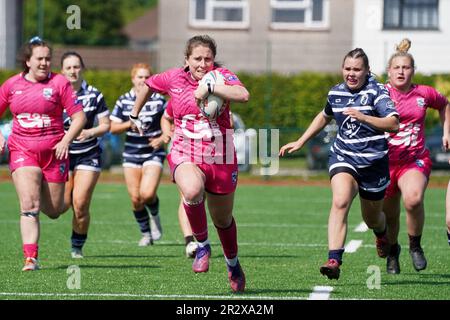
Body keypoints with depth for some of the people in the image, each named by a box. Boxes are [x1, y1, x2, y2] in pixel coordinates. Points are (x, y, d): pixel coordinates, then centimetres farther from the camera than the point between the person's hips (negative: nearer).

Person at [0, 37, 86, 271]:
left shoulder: (59, 83, -3)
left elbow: (79, 116, -3)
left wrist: (66, 140, -16)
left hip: (53, 152, 0)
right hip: (22, 151, 0)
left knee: (53, 211, 7)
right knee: (29, 205, -15)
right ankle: (31, 258, -16)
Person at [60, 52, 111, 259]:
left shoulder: (94, 95, -3)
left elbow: (106, 125, 1)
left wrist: (90, 132, -17)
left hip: (88, 154, -1)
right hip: (62, 154, 1)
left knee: (80, 204, -9)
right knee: (63, 204, -10)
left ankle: (77, 247, 10)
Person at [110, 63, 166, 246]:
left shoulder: (159, 100, -2)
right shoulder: (124, 101, 3)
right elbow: (113, 128, 3)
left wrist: (162, 139, -14)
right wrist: (130, 124, -14)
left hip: (153, 153, -2)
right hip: (131, 154, 2)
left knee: (147, 193, -20)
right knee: (135, 198, 0)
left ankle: (155, 216, 14)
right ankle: (146, 233, 21)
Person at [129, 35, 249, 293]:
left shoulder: (221, 76, -10)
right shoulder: (174, 78, -2)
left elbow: (243, 95, -31)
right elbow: (149, 85, 21)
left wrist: (209, 87, -35)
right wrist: (135, 114, 28)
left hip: (220, 160, 0)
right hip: (185, 156, 0)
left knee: (223, 219, 14)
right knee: (192, 190, -35)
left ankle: (233, 265, 44)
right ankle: (202, 245, -11)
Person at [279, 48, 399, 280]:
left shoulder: (377, 91, -11)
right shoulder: (336, 93, 5)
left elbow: (393, 124, -23)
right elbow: (324, 117, 27)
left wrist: (363, 117, -35)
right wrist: (300, 142, 26)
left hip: (373, 162, -2)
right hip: (343, 156, 2)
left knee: (371, 219, 15)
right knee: (340, 201, -27)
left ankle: (381, 234, 55)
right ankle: (334, 260, -35)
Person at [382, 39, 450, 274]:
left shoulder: (424, 94, 2)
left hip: (416, 160, 0)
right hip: (386, 161, 0)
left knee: (413, 199, -30)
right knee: (390, 216, 10)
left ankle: (415, 245, -6)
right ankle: (393, 251, 41)